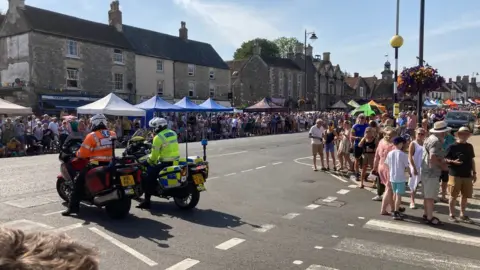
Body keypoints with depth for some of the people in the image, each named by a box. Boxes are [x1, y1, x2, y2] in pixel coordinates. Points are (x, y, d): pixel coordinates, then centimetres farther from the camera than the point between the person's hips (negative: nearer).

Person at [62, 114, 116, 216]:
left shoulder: (92, 136, -10)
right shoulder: (112, 134, 6)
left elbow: (82, 153, -8)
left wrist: (77, 154, 12)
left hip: (96, 164, -6)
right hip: (110, 165, 6)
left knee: (78, 182, 4)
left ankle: (73, 207, -2)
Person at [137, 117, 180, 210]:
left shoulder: (158, 137, -12)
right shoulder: (173, 133, 12)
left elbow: (154, 155, -10)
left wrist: (149, 162, 8)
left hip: (166, 163, -9)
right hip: (176, 160, 9)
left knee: (149, 174, -3)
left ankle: (147, 201, -6)